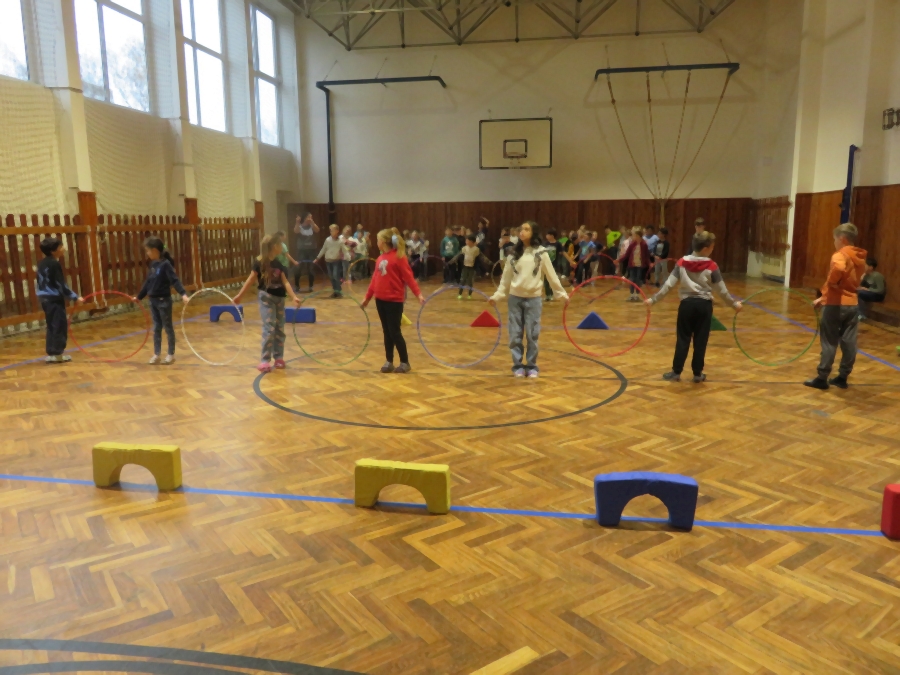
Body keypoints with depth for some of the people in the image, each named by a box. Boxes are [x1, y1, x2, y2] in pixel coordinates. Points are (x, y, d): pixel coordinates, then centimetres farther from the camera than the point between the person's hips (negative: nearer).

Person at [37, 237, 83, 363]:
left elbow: (47, 283, 19)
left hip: (45, 298, 9)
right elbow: (61, 285, -19)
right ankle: (57, 353, -1)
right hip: (55, 299, -9)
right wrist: (75, 297, -17)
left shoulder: (42, 263, 13)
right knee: (60, 325, -3)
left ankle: (51, 353, 15)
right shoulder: (54, 264, -16)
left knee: (52, 326, 13)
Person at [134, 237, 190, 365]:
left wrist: (183, 294, -38)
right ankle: (156, 354, 20)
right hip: (153, 301, 8)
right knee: (156, 328, 12)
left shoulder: (165, 264, -15)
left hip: (164, 300, -8)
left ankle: (171, 354, 14)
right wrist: (139, 296, 29)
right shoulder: (153, 264, 9)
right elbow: (147, 282, 20)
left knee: (168, 327, 4)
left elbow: (175, 280, -24)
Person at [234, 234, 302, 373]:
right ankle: (265, 360, -5)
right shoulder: (260, 263, -10)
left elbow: (285, 282, 1)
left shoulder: (278, 263, 5)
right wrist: (240, 295, -2)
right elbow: (250, 280, -4)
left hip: (279, 298, 6)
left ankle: (278, 357, 20)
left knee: (280, 329, 9)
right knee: (269, 328, -11)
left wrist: (294, 297, -9)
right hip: (266, 298, -6)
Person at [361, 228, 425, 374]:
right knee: (386, 332, 11)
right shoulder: (380, 258, 10)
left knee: (395, 332, -3)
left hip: (394, 300, -6)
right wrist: (367, 297, 21)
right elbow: (375, 279, 17)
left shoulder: (399, 257, -10)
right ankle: (389, 362, 18)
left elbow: (409, 277, -12)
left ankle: (405, 363, 9)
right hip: (380, 300, 6)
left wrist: (418, 294, -21)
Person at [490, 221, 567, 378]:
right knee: (515, 335, 4)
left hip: (533, 299, -2)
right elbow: (506, 278, 8)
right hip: (515, 298, 2)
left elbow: (551, 275, 3)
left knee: (532, 335, 2)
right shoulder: (513, 254, 4)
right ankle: (518, 365, 15)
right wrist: (497, 295, 5)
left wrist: (561, 293, 4)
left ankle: (531, 366, 14)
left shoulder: (541, 253, -3)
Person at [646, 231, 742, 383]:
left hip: (687, 304, 1)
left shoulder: (682, 263, -3)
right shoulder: (711, 266, -7)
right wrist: (734, 303, 12)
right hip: (704, 305, -1)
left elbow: (669, 284, -7)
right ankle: (698, 374, 14)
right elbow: (721, 290, -2)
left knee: (683, 339, 8)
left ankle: (676, 372, 9)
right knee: (700, 341, 7)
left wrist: (653, 300, -2)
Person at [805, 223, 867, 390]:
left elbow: (838, 269, -38)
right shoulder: (859, 258, 13)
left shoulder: (840, 255, -13)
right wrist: (823, 298, 19)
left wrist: (829, 284, -18)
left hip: (836, 305, -7)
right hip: (852, 304, 7)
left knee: (829, 342, -1)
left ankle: (822, 378, 4)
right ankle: (843, 377, 16)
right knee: (849, 342, 9)